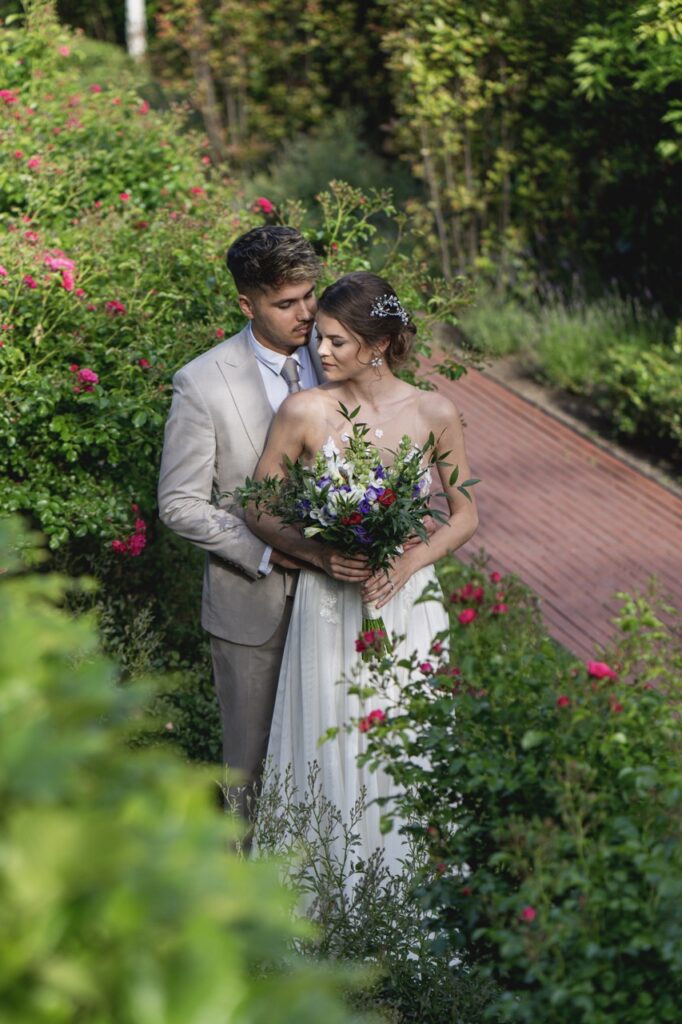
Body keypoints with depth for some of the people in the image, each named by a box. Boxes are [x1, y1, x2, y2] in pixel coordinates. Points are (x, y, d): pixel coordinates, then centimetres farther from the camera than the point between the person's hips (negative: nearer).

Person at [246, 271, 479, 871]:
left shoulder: (433, 414, -4)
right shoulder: (304, 412, -6)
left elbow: (465, 515, 4)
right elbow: (258, 507, 2)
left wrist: (409, 561, -13)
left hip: (407, 604, 0)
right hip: (328, 606, 0)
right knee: (330, 749, 4)